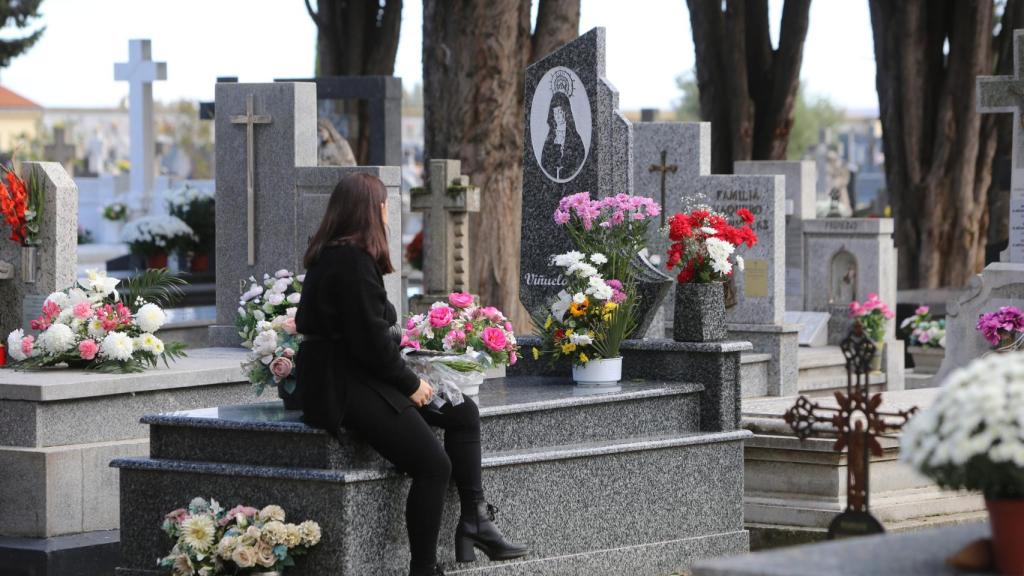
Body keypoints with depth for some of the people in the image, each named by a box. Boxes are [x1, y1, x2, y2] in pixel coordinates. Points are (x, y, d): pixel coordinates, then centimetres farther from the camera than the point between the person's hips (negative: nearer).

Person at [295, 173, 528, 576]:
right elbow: (371, 340, -20)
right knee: (433, 464, -16)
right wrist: (411, 384, -7)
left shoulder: (331, 256, 14)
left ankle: (474, 520, 11)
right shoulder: (353, 262, -18)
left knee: (463, 413, 13)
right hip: (344, 388, -11)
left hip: (357, 376, 11)